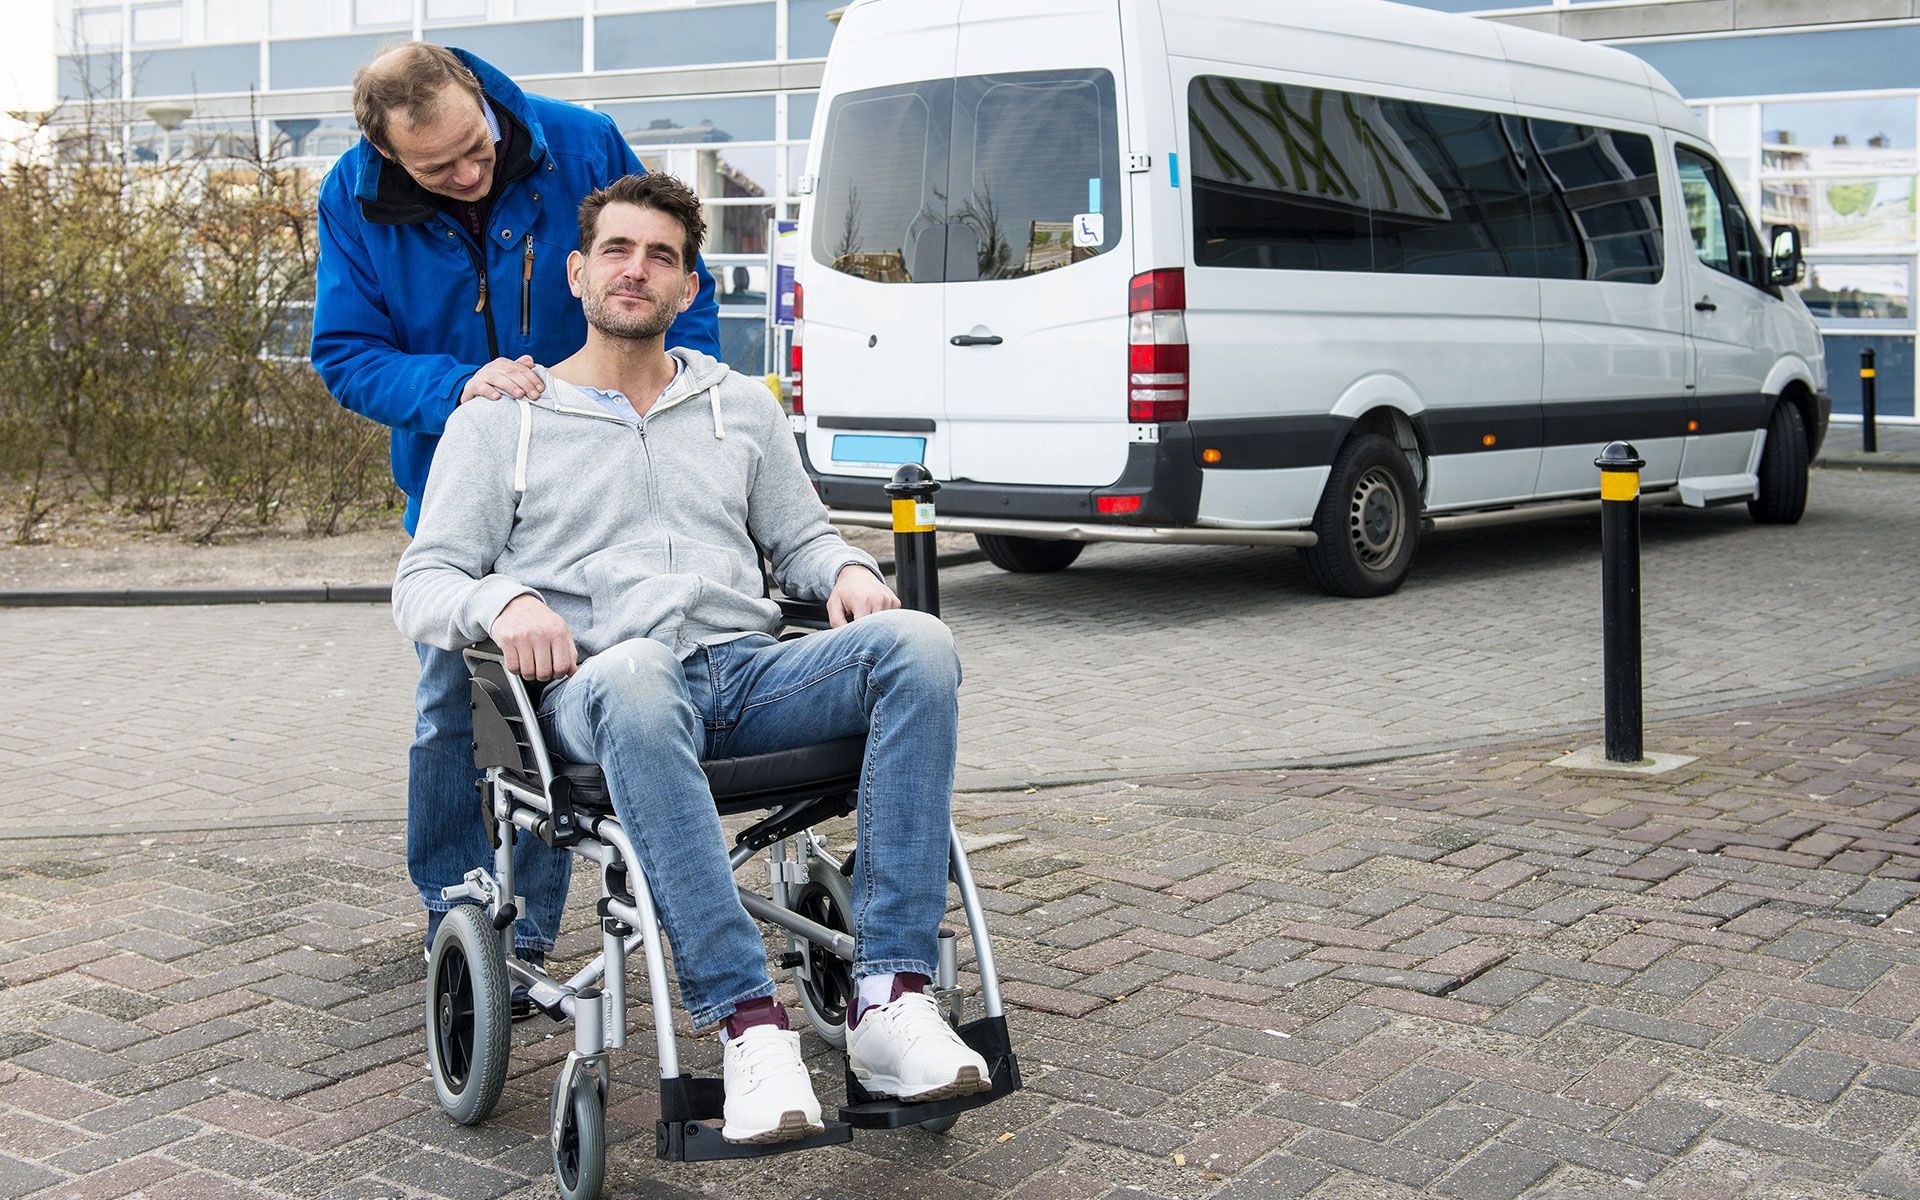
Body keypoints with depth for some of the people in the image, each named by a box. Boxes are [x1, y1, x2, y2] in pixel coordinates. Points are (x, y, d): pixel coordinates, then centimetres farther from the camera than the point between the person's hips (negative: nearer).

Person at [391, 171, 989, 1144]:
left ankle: (889, 999, -35)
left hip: (749, 671, 4)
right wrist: (503, 601, -14)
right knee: (635, 674, -43)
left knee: (918, 646, -29)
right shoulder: (497, 422, 16)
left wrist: (846, 570, 3)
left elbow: (798, 536, 29)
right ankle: (749, 1026, -43)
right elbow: (421, 585, 10)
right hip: (603, 688, -3)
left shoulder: (741, 406, 27)